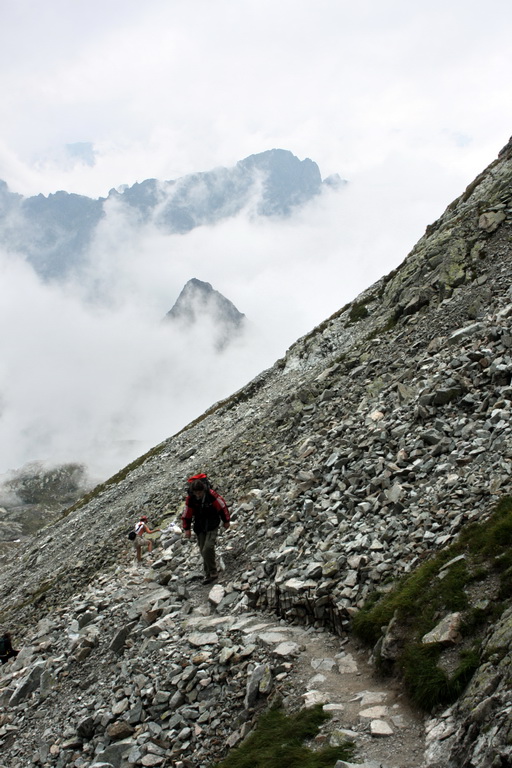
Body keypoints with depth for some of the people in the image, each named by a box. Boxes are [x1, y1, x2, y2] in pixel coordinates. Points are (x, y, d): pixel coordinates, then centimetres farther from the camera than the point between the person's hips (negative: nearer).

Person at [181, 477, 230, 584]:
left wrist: (226, 521, 3)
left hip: (212, 526, -4)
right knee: (203, 551, 6)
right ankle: (208, 574, 20)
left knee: (207, 549, -18)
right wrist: (187, 529, 5)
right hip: (200, 527, 4)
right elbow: (186, 514, 1)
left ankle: (212, 573, -4)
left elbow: (222, 507, -7)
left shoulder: (212, 495, -20)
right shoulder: (190, 499, -12)